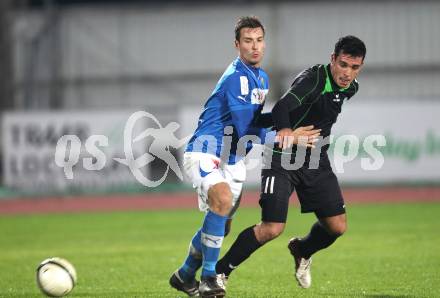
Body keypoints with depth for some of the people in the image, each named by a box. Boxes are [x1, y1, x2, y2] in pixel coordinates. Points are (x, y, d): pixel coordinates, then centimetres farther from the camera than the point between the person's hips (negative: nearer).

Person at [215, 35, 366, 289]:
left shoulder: (351, 88, 2)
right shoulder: (313, 79, -24)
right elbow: (281, 108, -43)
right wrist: (287, 133, -62)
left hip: (316, 159, 7)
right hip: (283, 157, -7)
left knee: (337, 226, 1)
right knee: (272, 228, -17)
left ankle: (302, 251, 33)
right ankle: (220, 271, -1)